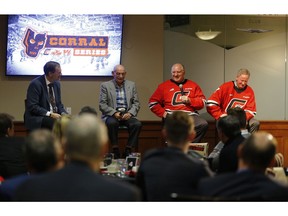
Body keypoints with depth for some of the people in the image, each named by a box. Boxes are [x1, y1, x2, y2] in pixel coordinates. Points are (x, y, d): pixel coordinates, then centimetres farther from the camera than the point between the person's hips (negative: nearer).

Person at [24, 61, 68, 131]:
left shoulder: (56, 83, 10)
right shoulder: (35, 84, -12)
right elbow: (32, 107, -17)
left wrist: (63, 113, -3)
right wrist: (50, 114, -24)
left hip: (54, 115, 7)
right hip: (37, 119, -7)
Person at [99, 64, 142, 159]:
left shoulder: (131, 85, 14)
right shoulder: (105, 86, 5)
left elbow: (136, 103, 11)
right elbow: (102, 105, -1)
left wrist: (130, 113, -9)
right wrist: (114, 113, -16)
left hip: (127, 115, 2)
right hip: (111, 115, -2)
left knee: (137, 124, -28)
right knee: (112, 123, -37)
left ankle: (128, 150, -17)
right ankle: (115, 150, -22)